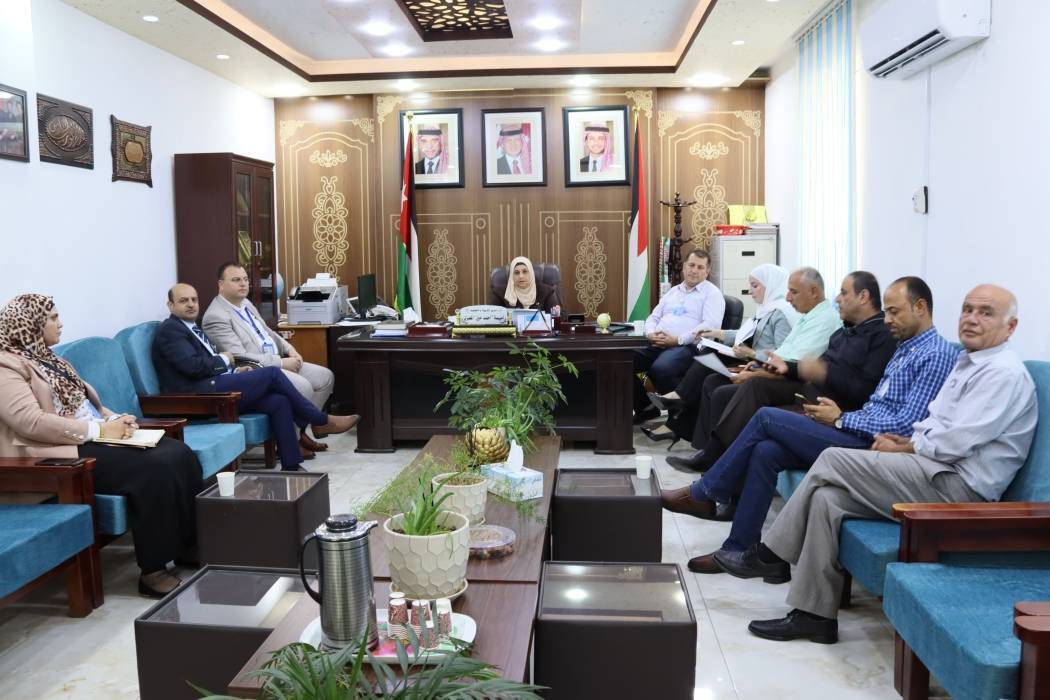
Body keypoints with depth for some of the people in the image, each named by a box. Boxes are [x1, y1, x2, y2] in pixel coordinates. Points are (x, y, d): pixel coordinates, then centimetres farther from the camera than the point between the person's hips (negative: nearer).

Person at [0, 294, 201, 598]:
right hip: (63, 453, -9)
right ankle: (153, 572, -19)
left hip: (94, 438, 9)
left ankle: (189, 545, -3)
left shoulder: (47, 358, 22)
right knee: (155, 468, -28)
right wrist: (99, 430, -20)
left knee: (180, 454, -11)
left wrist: (115, 419, 3)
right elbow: (31, 422, -21)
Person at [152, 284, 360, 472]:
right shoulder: (169, 330, -4)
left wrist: (235, 371, 7)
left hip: (213, 387, 9)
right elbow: (193, 365, -18)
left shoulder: (193, 328, 25)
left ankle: (292, 466, -11)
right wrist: (224, 360, -2)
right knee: (272, 373, -16)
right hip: (200, 395, -9)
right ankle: (321, 422, -5)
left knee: (278, 401, -10)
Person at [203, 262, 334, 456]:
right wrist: (281, 362, -19)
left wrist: (289, 349, 4)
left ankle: (300, 429, 6)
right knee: (302, 387, -28)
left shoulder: (246, 303, 13)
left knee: (325, 377, -1)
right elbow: (240, 358, -21)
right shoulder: (216, 316, -15)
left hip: (274, 363, 10)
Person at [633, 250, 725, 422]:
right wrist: (651, 333, -1)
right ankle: (646, 408, 3)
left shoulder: (712, 293, 4)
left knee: (659, 369, -37)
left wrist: (678, 340, -17)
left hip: (688, 346, -6)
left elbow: (711, 325, -11)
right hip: (657, 344, 7)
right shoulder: (673, 291, 25)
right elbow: (653, 317, 24)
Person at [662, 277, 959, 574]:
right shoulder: (904, 347, 21)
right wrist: (839, 416, 2)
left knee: (767, 417, -12)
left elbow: (905, 426, -18)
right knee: (765, 451, -10)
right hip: (862, 435, 9)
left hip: (872, 447, -9)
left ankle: (703, 494, 0)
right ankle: (738, 549, -6)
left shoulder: (937, 355, -9)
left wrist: (841, 418, -11)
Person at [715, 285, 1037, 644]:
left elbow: (956, 442, -19)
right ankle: (815, 613, -4)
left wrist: (900, 449, -6)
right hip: (936, 471, 9)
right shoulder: (968, 363, 19)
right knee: (827, 496, -9)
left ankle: (769, 555, -7)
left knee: (833, 459, -18)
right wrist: (905, 440, 2)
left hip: (958, 486, -9)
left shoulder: (1004, 373, -11)